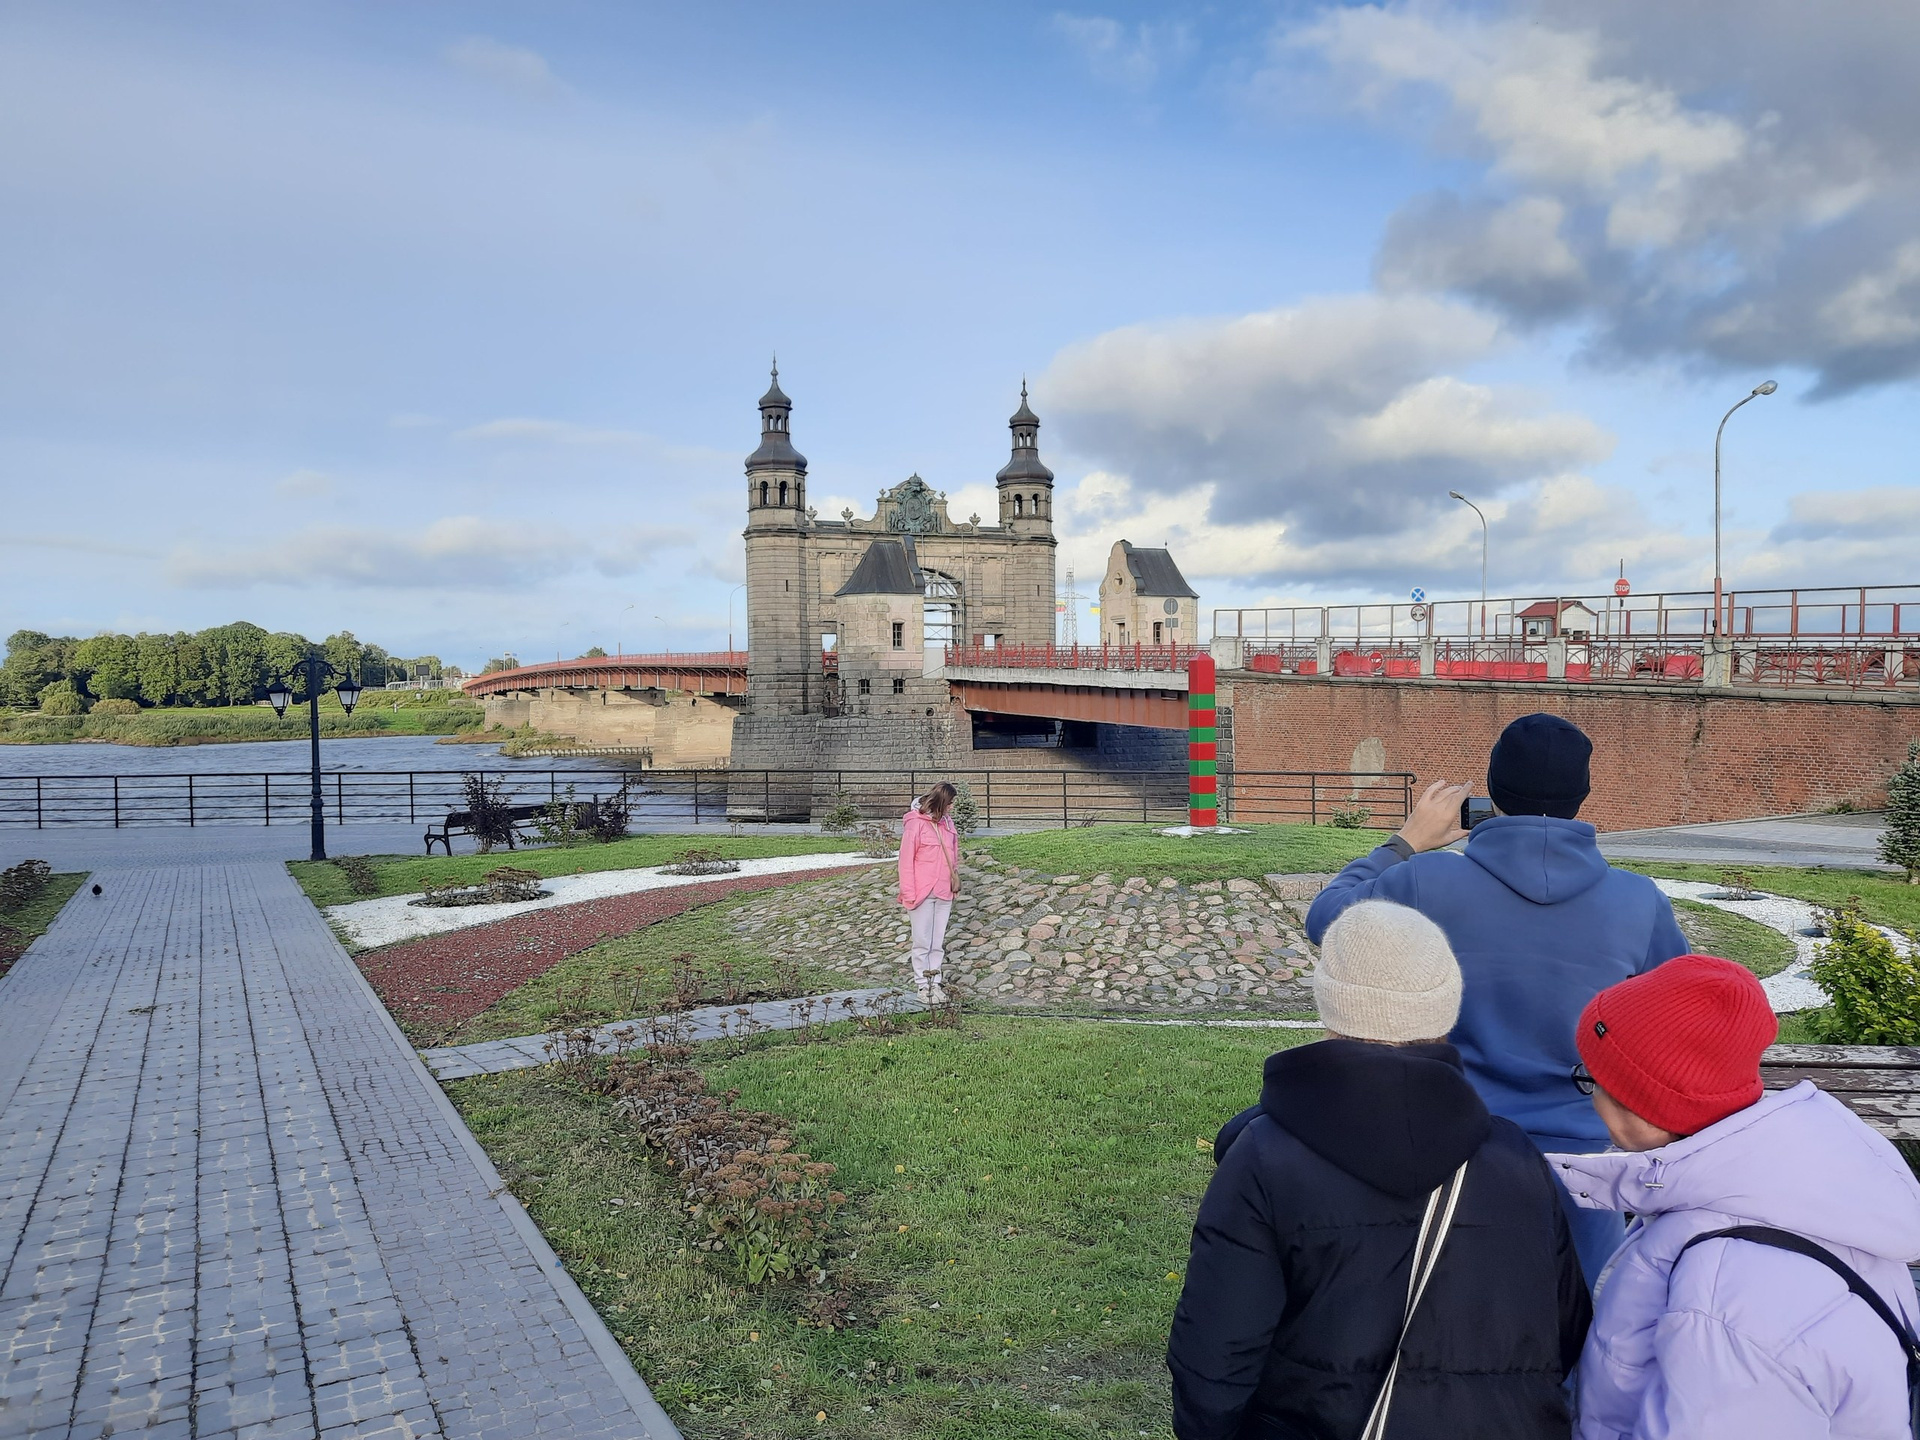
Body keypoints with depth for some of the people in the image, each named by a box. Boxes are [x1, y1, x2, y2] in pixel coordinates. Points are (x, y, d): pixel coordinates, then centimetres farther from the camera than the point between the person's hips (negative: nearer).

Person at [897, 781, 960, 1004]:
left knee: (938, 942, 9)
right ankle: (922, 985, 10)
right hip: (922, 893, -5)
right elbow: (906, 860, -9)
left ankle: (935, 983, 16)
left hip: (944, 893, 6)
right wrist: (908, 893, -11)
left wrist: (955, 881, 11)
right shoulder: (915, 824, -10)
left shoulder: (947, 822, 8)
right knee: (923, 941, 2)